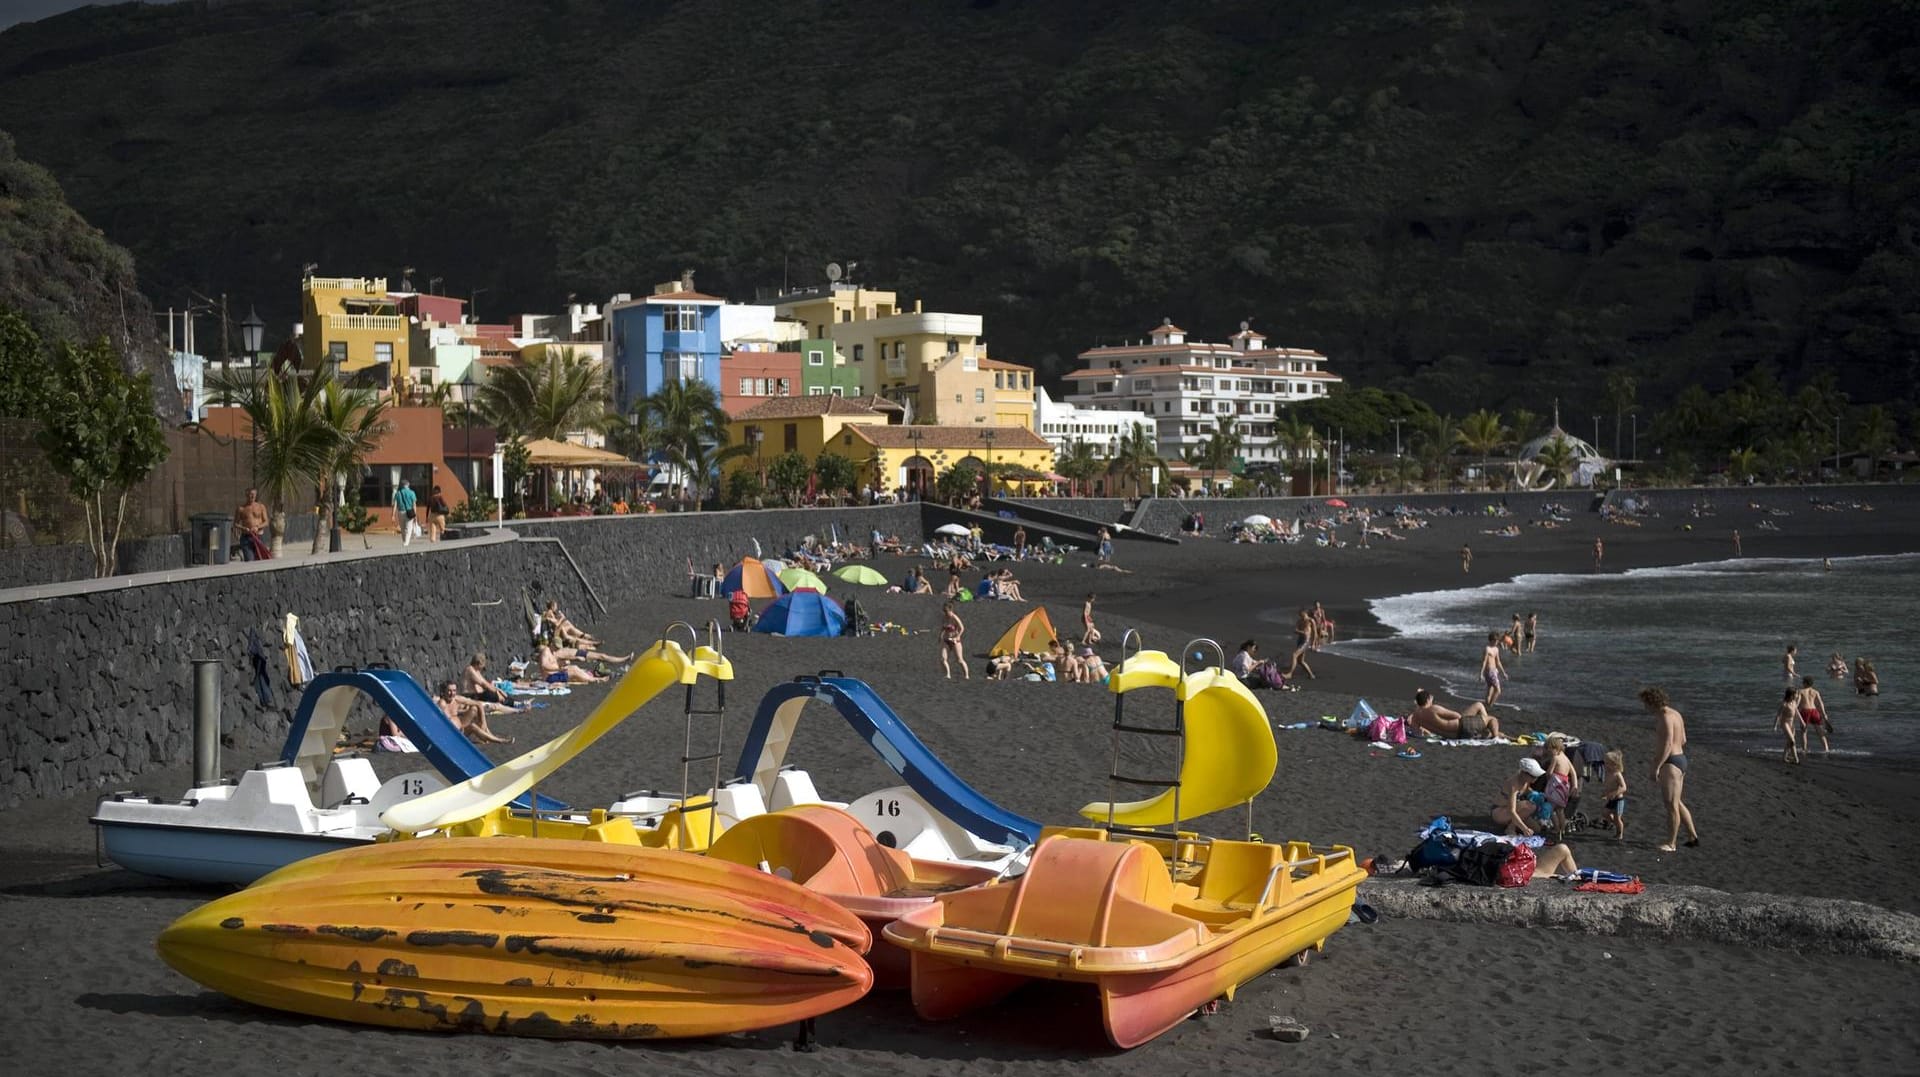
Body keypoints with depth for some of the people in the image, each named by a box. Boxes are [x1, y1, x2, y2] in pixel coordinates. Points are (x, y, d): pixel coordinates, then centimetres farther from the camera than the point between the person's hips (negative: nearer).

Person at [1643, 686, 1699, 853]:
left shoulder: (1665, 717, -17)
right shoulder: (1675, 714, 14)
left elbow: (1668, 744, -25)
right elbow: (1682, 740, 22)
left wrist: (1657, 767, -25)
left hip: (1670, 763, -11)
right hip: (1680, 759, 11)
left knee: (1671, 805, -4)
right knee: (1677, 803, 20)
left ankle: (1671, 844, 1)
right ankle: (1693, 836, 24)